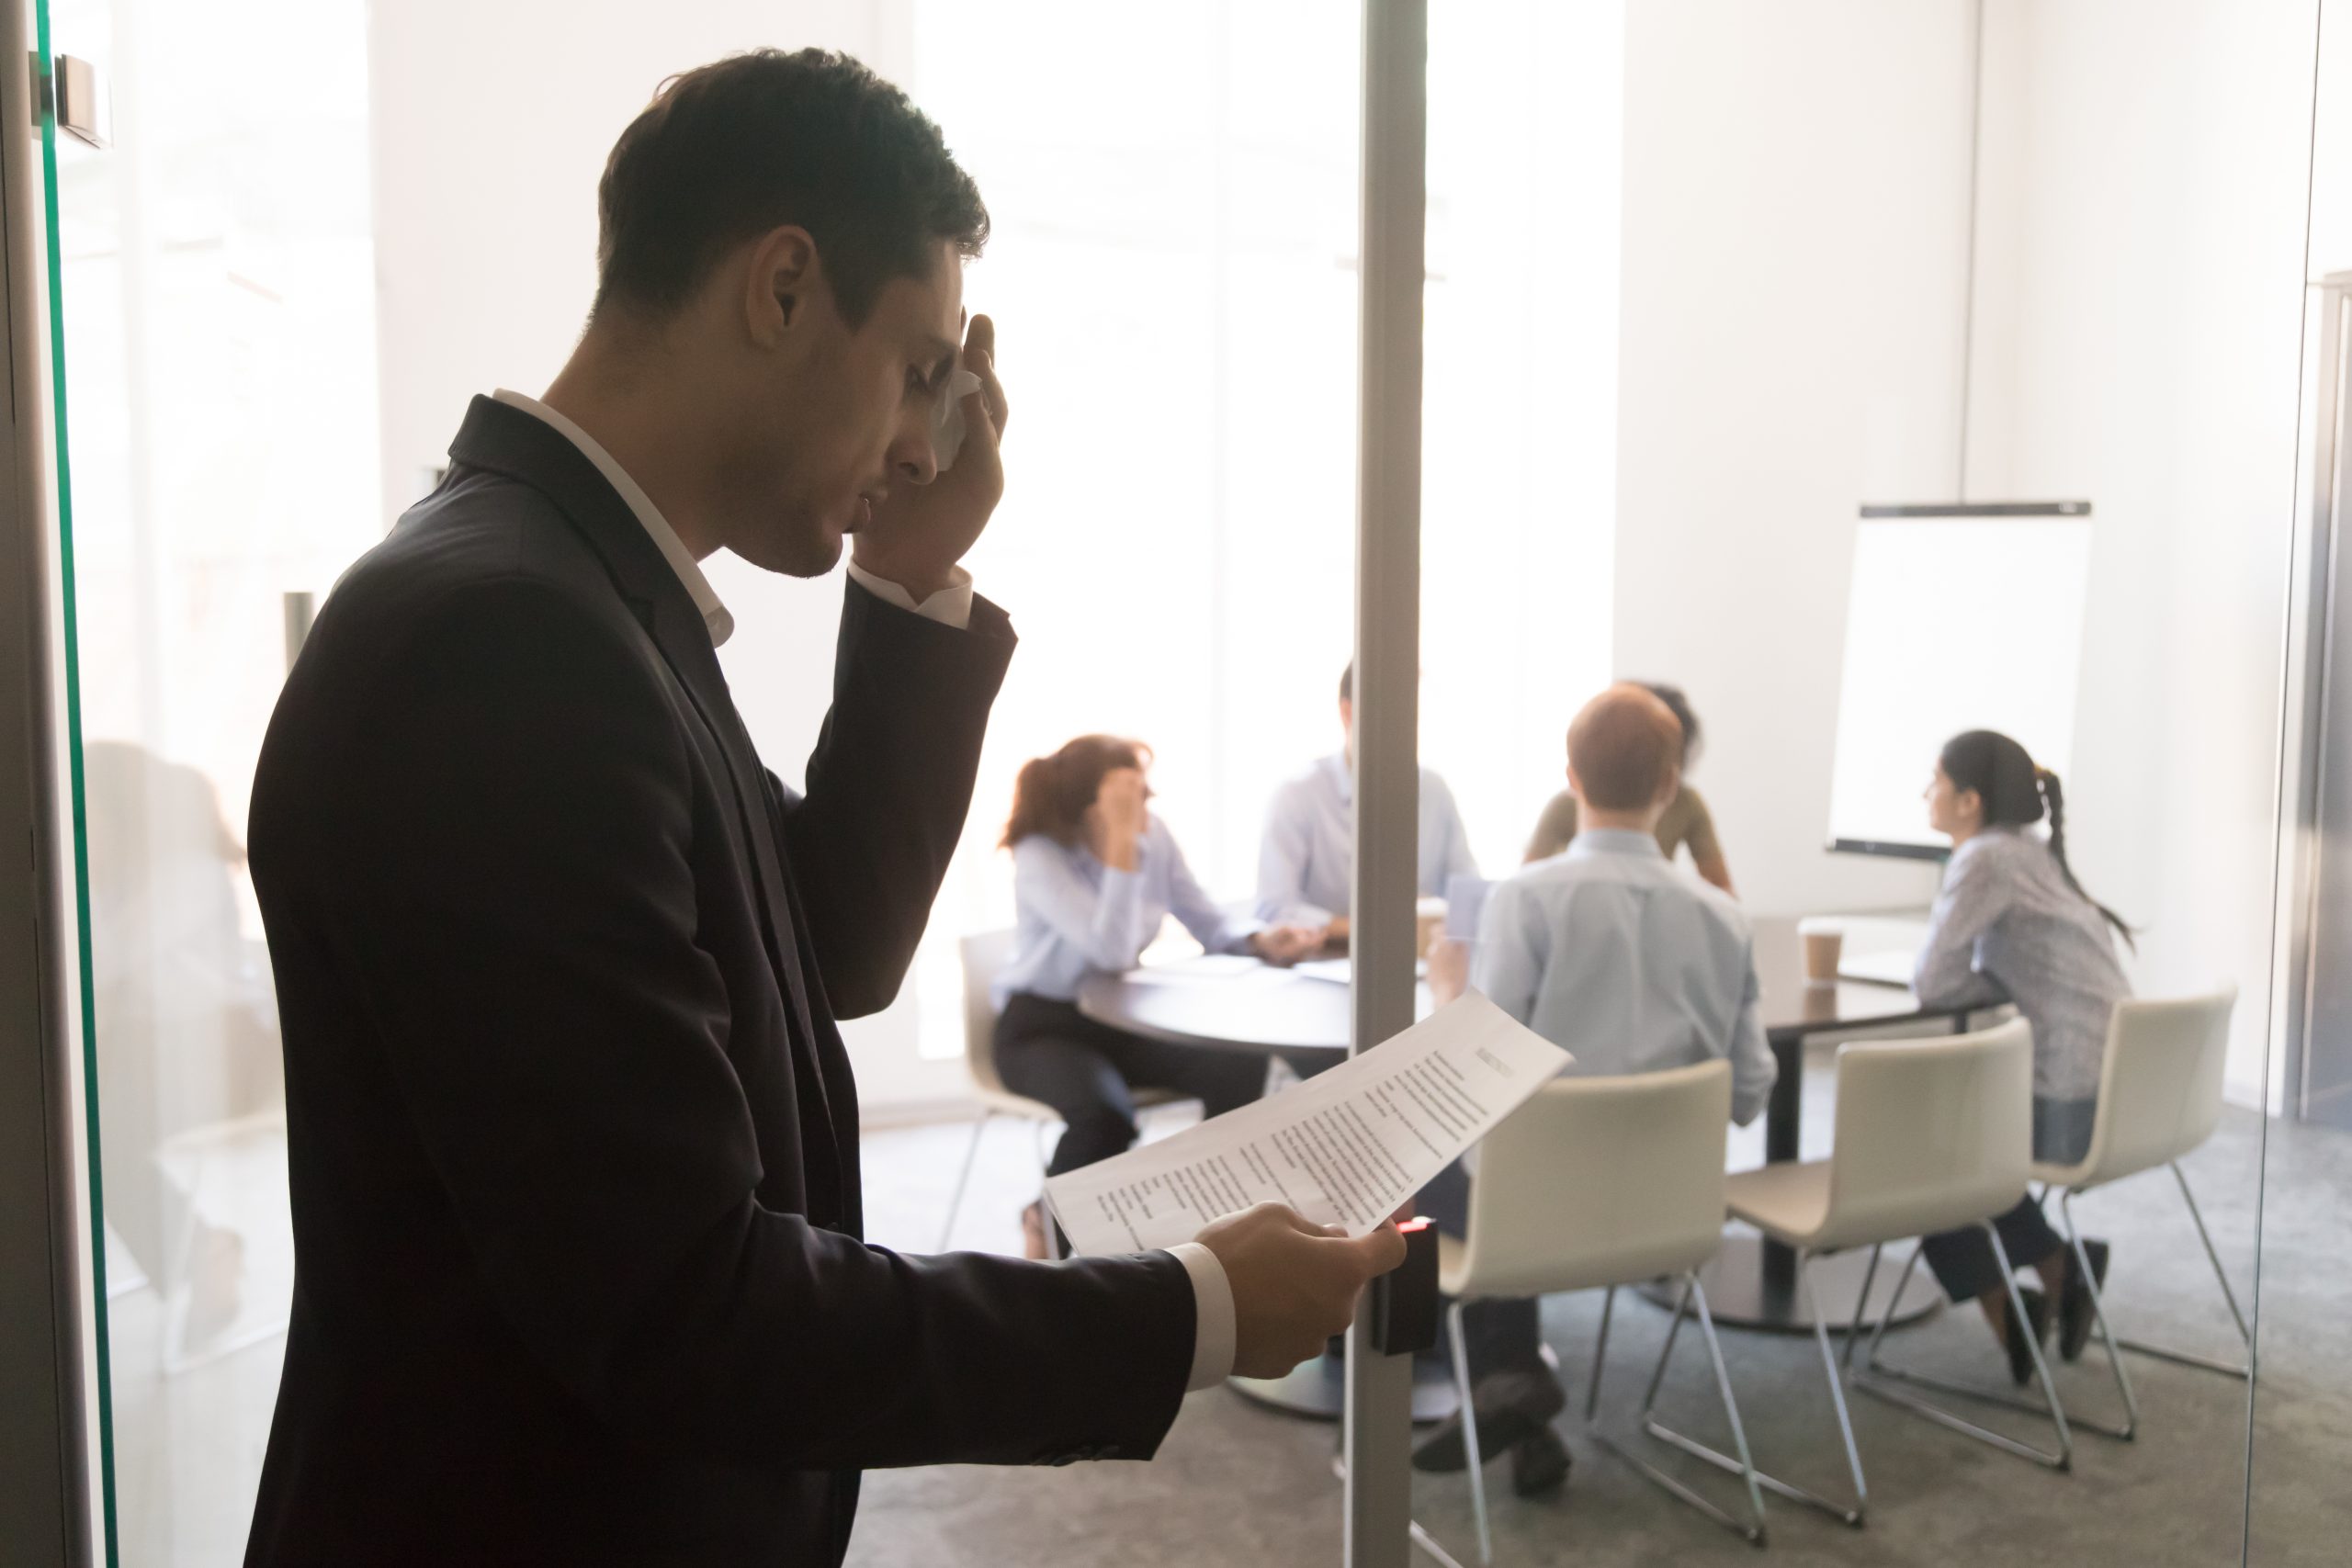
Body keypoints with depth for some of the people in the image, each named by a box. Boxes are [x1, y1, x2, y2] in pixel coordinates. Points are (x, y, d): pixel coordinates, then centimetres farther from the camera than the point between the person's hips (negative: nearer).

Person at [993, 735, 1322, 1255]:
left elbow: (1208, 921, 4)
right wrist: (1121, 843, -35)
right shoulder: (1039, 858, -22)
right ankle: (1048, 1221, -3)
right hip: (1041, 1027, -5)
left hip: (1121, 1019, 6)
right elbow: (1113, 950, -33)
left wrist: (1261, 940, -17)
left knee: (1241, 1066, -18)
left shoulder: (1154, 834, -6)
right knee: (1106, 1114, -35)